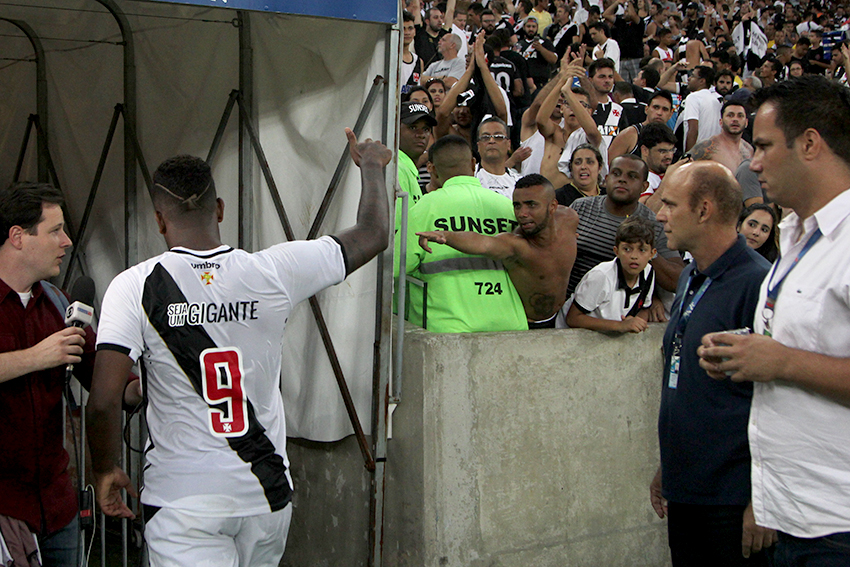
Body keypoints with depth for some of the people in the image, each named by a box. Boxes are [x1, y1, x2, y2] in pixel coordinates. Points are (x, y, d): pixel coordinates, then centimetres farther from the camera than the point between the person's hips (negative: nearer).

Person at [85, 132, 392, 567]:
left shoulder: (135, 287, -11)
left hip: (182, 501, -3)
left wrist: (106, 470, 2)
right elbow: (373, 234, 8)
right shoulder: (272, 271, -4)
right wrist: (372, 166, 26)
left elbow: (103, 400, -17)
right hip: (268, 495, 3)